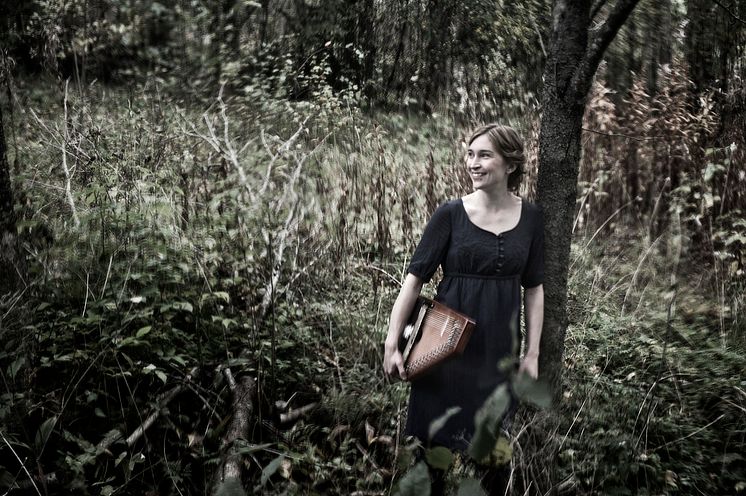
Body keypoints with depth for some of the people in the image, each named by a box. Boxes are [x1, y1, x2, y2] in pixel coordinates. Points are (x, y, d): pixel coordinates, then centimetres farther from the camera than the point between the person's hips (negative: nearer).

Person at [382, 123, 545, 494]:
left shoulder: (530, 217, 1)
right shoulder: (451, 214, -6)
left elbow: (534, 288, 7)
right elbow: (415, 277, -7)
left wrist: (532, 353, 3)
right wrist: (392, 342, -13)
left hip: (499, 349, 2)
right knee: (436, 437, 6)